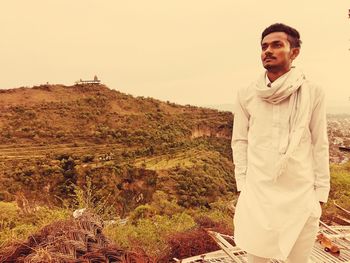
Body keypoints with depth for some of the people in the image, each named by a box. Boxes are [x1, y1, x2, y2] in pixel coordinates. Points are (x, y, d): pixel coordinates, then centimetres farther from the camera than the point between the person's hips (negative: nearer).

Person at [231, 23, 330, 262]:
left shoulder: (313, 93, -2)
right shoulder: (246, 95, 0)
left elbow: (319, 145, 1)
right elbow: (240, 141, 4)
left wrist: (320, 193, 2)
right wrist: (242, 183, 0)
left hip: (301, 195, 0)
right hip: (257, 192, 1)